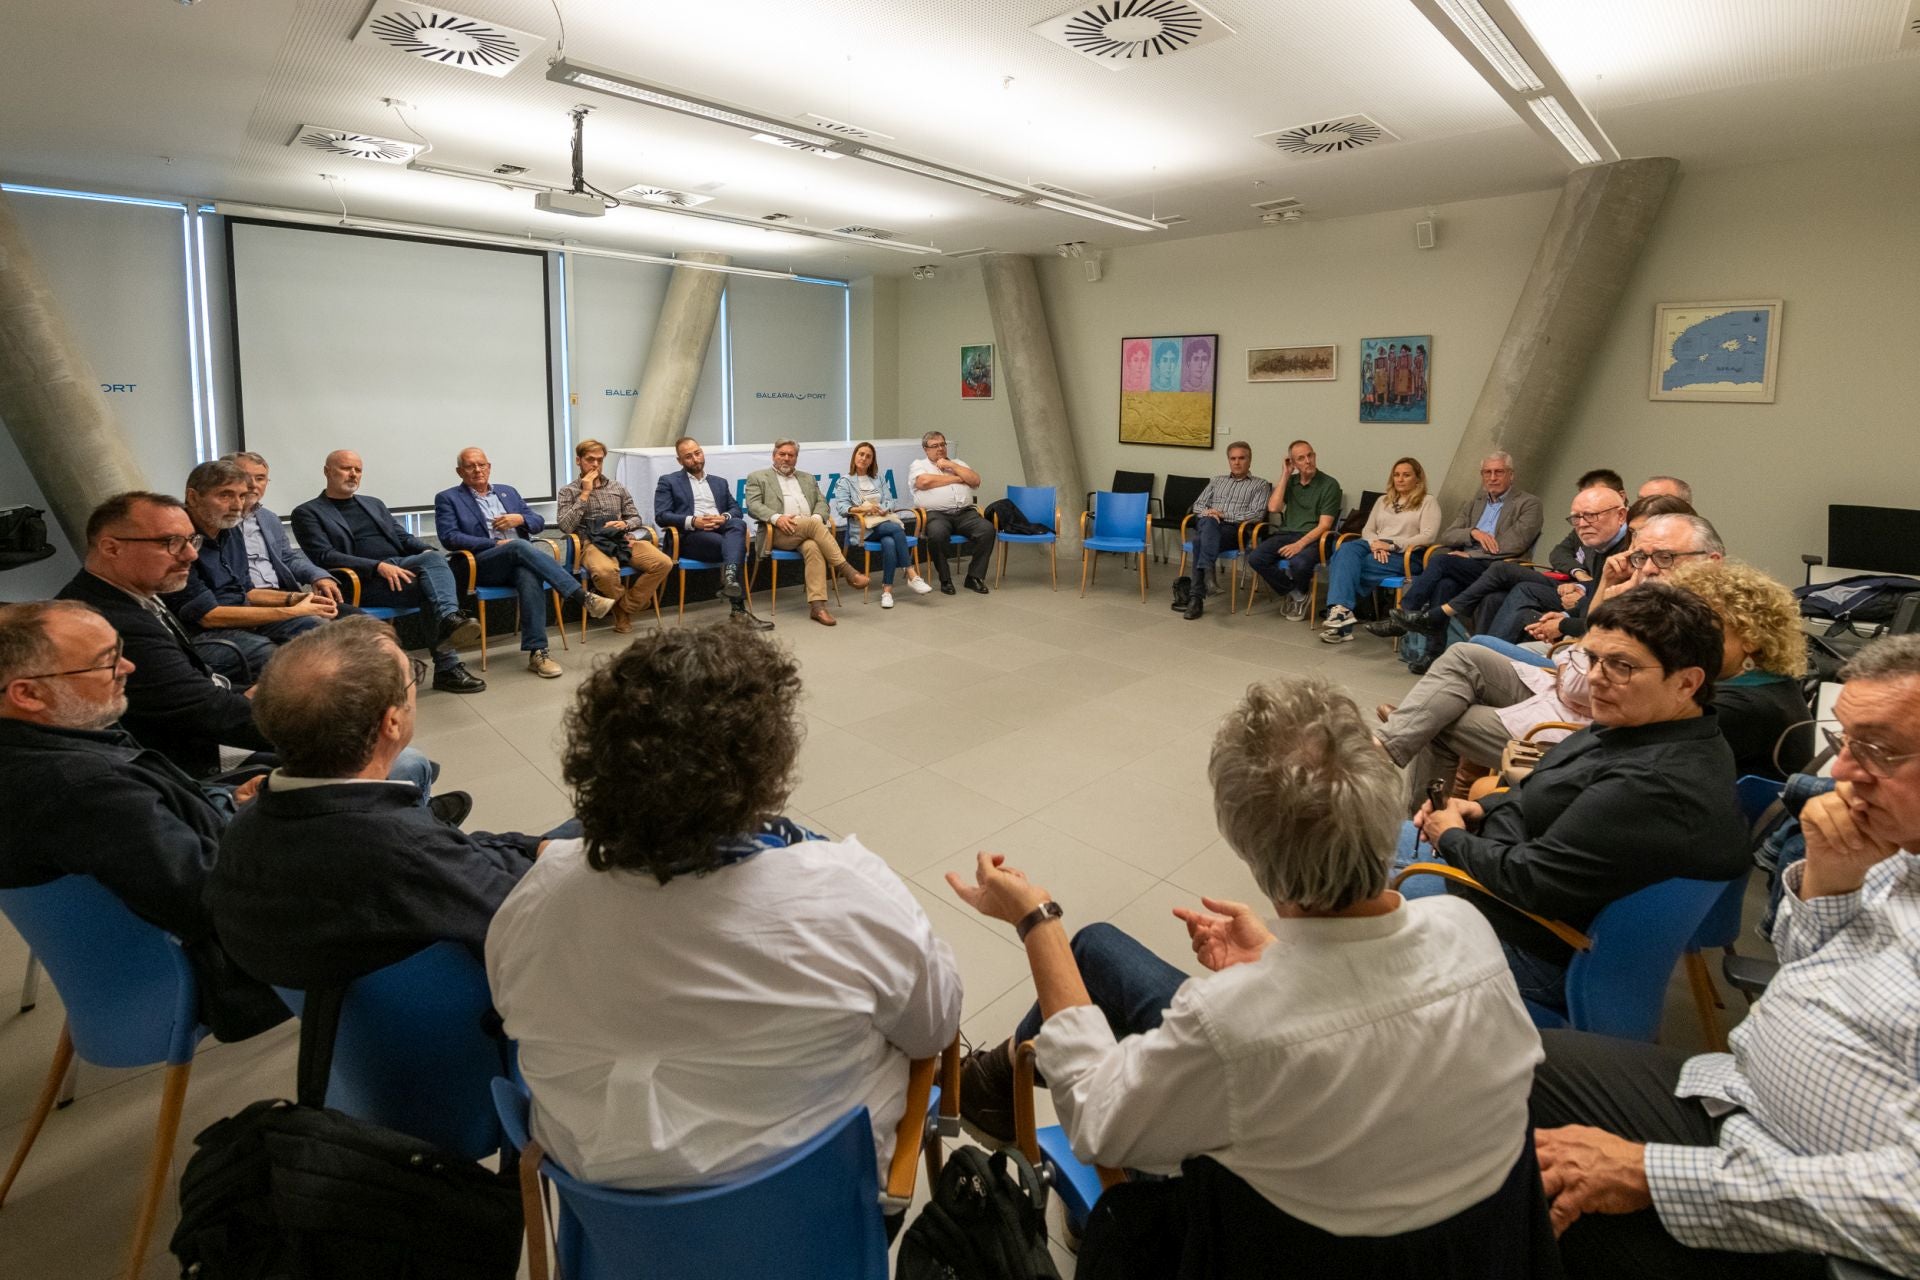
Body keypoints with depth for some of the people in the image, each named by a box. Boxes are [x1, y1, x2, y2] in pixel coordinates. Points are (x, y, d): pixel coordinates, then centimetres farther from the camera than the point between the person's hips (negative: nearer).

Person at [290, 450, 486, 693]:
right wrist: (379, 566, -22)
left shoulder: (374, 504, 27)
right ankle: (448, 666, -40)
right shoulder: (307, 513, 8)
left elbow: (403, 537, 21)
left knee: (434, 558, -31)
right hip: (363, 580, -5)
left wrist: (428, 551, -5)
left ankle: (449, 620, -54)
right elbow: (325, 556, -7)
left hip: (402, 565, 5)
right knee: (430, 580, -31)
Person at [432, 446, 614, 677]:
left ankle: (537, 651, -39)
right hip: (483, 565, -3)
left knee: (530, 575, -35)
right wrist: (495, 543, -12)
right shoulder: (447, 498, 13)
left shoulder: (508, 492, 25)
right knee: (519, 546, -35)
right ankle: (582, 597, -42)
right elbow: (449, 537, -2)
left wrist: (520, 519, -2)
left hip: (519, 560, 3)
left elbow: (539, 522, 21)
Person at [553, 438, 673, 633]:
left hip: (623, 539, 4)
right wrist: (585, 493, -5)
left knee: (663, 563, -24)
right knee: (605, 571, -41)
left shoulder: (617, 487, 20)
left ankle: (625, 608, -9)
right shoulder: (568, 491, 10)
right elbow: (565, 527, -5)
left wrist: (625, 524, -4)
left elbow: (636, 518, 21)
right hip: (593, 543, -4)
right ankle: (620, 603, -5)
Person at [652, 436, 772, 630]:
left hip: (721, 530, 4)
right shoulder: (668, 482, 14)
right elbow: (661, 515, 1)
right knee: (734, 545, -33)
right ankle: (739, 610, -34)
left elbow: (736, 508, 19)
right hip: (691, 536, -4)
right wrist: (693, 521, -16)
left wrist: (725, 517, -7)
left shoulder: (719, 482, 29)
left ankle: (730, 579, -54)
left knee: (739, 524, -34)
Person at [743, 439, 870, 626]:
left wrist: (817, 516, -6)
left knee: (813, 547, -33)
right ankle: (846, 570, -29)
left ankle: (817, 606, -42)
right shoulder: (758, 478, 16)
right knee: (813, 524, -33)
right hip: (780, 532, -3)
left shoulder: (808, 478, 28)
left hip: (809, 530, 3)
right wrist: (776, 517, -16)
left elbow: (822, 502, 19)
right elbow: (753, 506, 2)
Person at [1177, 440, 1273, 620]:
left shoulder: (1260, 485, 15)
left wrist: (1224, 515, -8)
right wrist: (1207, 513, -3)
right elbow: (1198, 505, 22)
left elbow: (1257, 515, 1)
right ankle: (1208, 573, -47)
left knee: (1208, 524, -37)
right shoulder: (1216, 481, 30)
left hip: (1235, 530, -3)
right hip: (1207, 526, 3)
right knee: (1207, 522, -36)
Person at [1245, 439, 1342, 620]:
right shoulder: (1290, 481, 15)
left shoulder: (1329, 484, -1)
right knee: (1255, 558, -24)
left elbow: (1324, 525, -8)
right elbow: (1273, 508, 0)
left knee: (1299, 564, -37)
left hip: (1312, 538, -4)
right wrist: (1285, 476, 1)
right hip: (1286, 534, 5)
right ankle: (1294, 593, -3)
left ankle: (1300, 593, 2)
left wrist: (1300, 544, -22)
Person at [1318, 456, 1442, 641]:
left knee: (1347, 563, -31)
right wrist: (1375, 543, -7)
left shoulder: (1428, 502, 9)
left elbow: (1428, 536, -4)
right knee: (1346, 549, -32)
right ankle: (1341, 609, -46)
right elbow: (1367, 530, 18)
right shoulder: (1382, 500, 26)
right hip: (1375, 549, 5)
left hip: (1405, 556, -5)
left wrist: (1392, 544, -14)